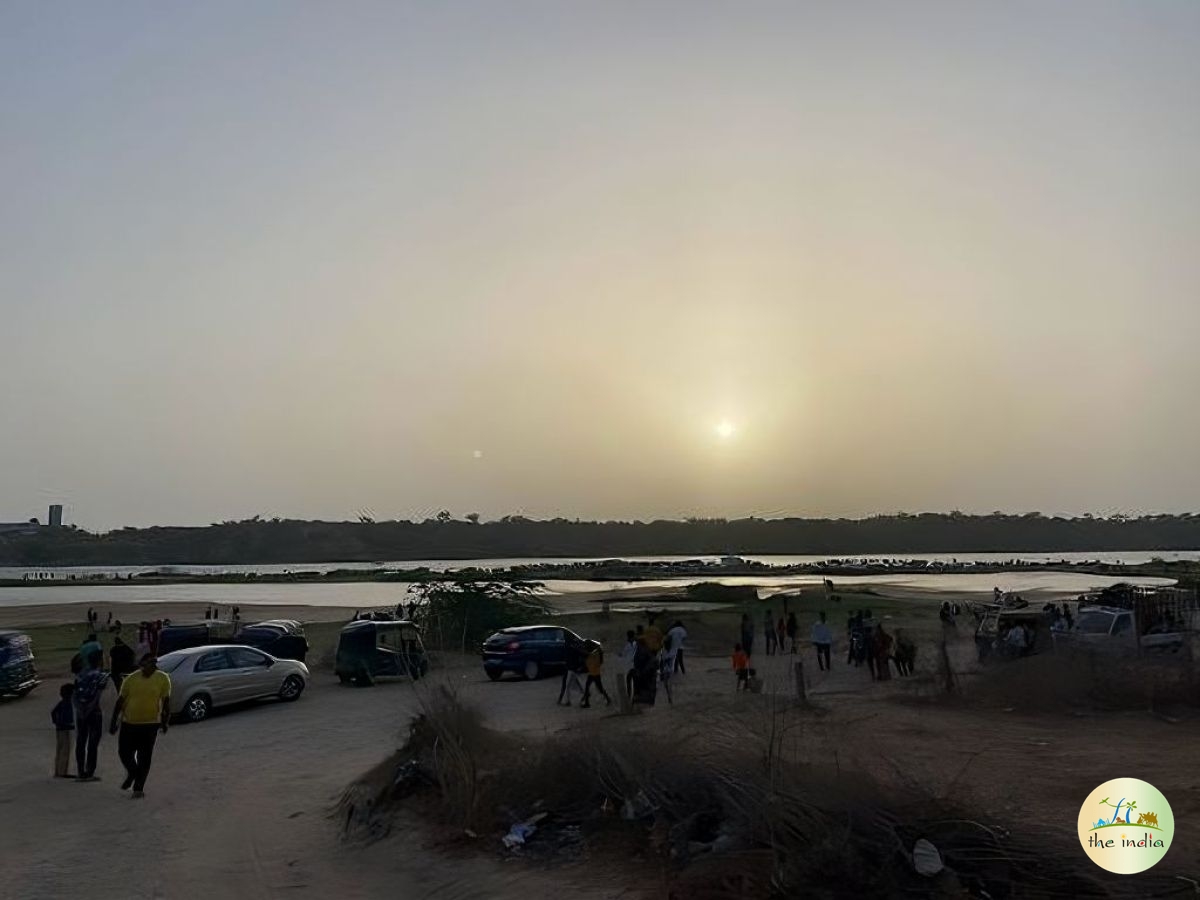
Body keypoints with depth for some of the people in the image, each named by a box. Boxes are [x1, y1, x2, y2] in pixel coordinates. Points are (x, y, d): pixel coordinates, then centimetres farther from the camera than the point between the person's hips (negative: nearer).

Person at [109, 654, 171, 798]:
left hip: (150, 724, -1)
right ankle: (131, 774, 38)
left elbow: (166, 701, 2)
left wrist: (164, 722, 3)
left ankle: (139, 788, 14)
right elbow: (120, 701, 2)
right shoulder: (131, 679, -4)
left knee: (144, 758, 1)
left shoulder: (163, 678, -5)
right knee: (124, 753, 8)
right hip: (129, 723, 1)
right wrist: (113, 722, 3)